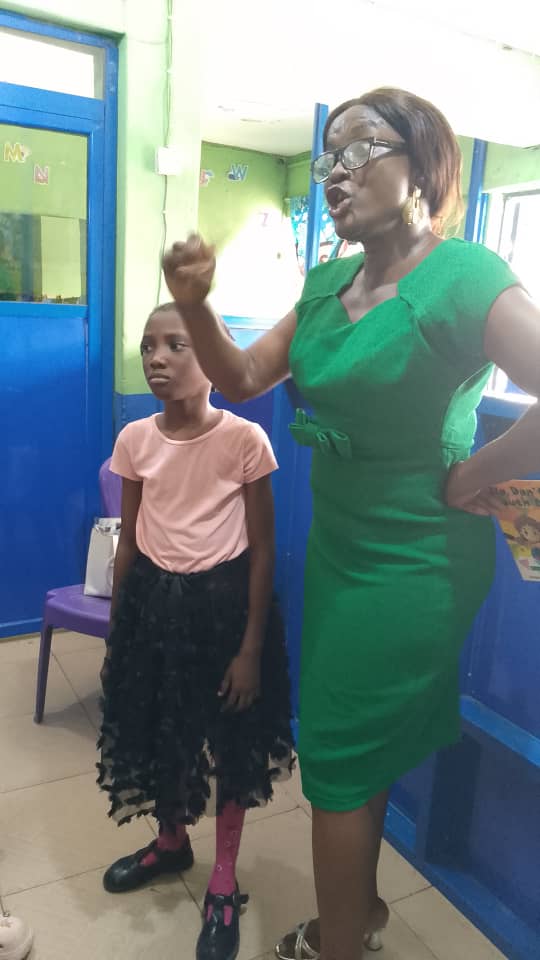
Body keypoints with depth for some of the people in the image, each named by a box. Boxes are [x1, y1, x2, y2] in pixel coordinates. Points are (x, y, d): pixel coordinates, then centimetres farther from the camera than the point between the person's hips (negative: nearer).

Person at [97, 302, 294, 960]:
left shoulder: (245, 440, -15)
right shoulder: (135, 440, -4)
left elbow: (261, 549, -10)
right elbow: (128, 540, 5)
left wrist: (252, 647, -9)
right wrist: (117, 625, 10)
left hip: (223, 601, -4)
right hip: (152, 600, 4)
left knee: (232, 742, 12)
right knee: (154, 730, 20)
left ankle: (223, 885, 37)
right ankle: (171, 843, 50)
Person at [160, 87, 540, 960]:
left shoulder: (467, 276, -19)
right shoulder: (327, 281, 6)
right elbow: (242, 380, 8)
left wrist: (469, 475, -20)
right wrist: (194, 305, -7)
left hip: (412, 565, -7)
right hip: (339, 545, 8)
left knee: (337, 760, 8)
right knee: (359, 749, 23)